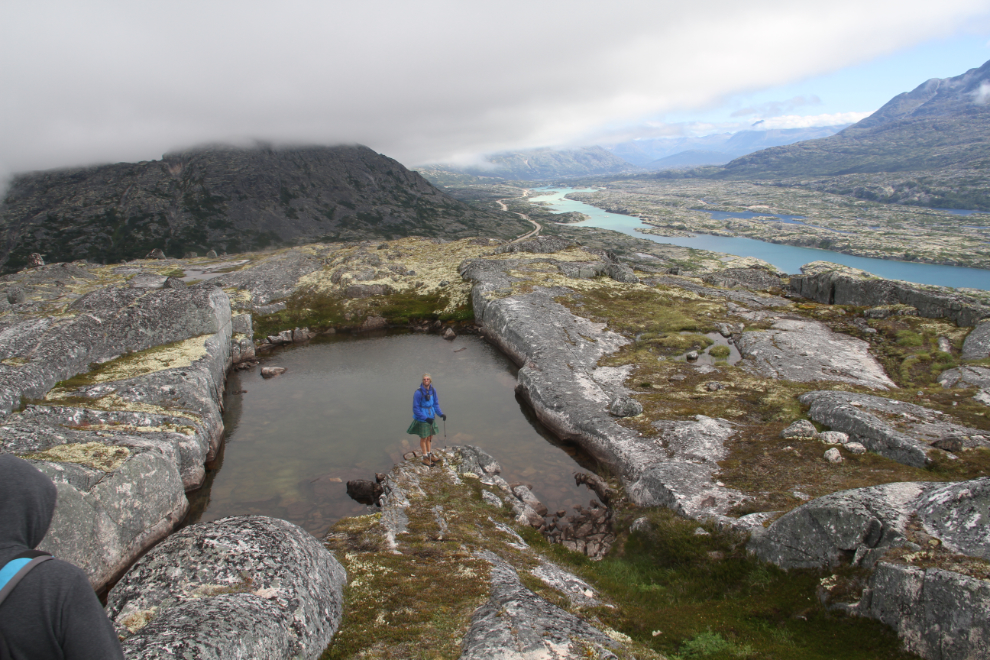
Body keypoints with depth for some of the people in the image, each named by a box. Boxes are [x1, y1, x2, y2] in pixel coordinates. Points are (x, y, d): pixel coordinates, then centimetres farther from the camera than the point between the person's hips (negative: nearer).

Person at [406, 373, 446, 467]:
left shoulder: (433, 390, -3)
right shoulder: (418, 392, -21)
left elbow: (435, 404, 10)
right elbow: (416, 409, -17)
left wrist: (441, 414, -2)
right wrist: (426, 418, -22)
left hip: (431, 417, 6)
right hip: (421, 419, -6)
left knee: (430, 437, 17)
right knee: (424, 438, 7)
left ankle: (429, 454, 34)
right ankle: (425, 458, 20)